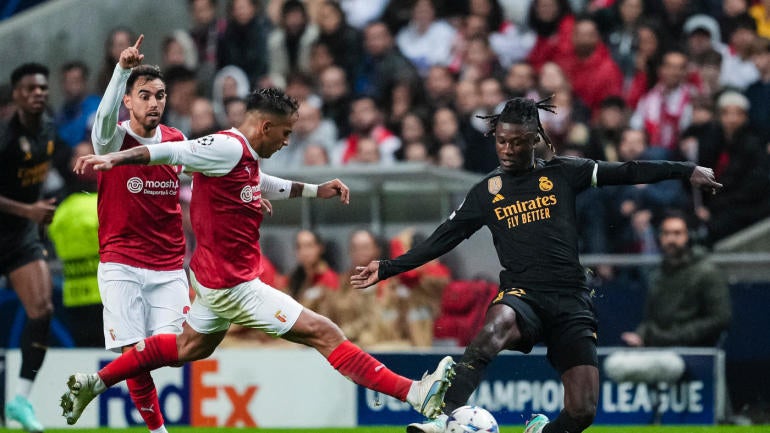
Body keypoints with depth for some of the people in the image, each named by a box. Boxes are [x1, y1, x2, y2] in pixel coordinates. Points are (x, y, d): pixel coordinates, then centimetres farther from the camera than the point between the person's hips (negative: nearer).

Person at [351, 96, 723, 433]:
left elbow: (626, 172, 4)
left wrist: (685, 170, -3)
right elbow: (440, 241, 15)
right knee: (496, 325, -40)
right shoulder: (487, 192, 11)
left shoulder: (562, 175, 8)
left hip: (571, 300, 1)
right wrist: (387, 269, 11)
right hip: (522, 294, -1)